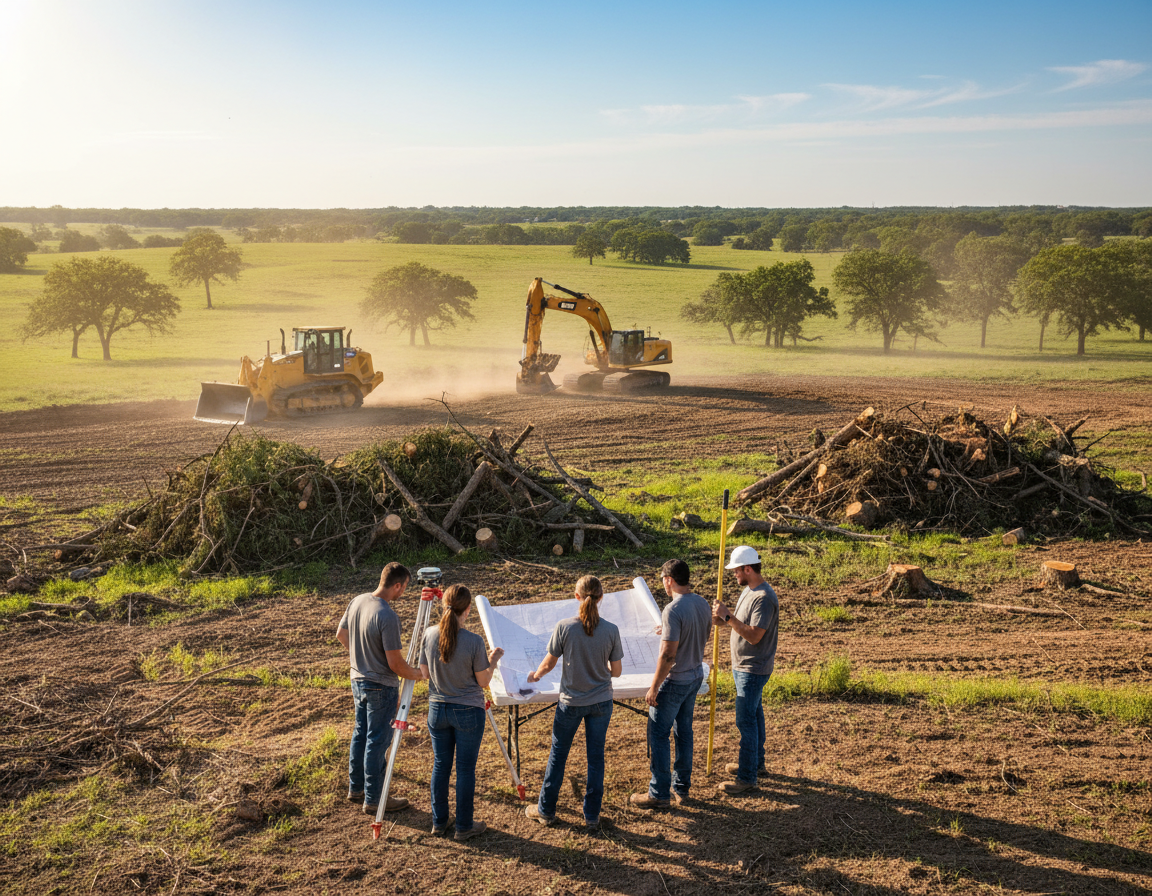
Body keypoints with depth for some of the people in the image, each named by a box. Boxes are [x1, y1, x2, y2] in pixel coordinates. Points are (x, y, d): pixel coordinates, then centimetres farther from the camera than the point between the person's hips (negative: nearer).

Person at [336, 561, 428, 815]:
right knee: (378, 742, 3)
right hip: (381, 687, -8)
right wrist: (416, 674, -4)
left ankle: (356, 788, 33)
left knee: (360, 734, 20)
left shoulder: (357, 602, -1)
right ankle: (373, 799, 13)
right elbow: (395, 663, -22)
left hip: (358, 680, 8)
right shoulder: (388, 617, -26)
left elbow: (340, 634, 14)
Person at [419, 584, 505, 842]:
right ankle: (464, 826, 17)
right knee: (465, 769, 8)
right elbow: (483, 682, -9)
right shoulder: (474, 642, -19)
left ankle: (439, 822, 27)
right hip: (468, 712, -4)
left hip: (437, 709, 4)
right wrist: (493, 660, 7)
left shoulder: (429, 635, -8)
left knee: (440, 765, 16)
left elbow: (425, 673, 3)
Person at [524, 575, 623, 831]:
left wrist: (536, 675, 15)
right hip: (601, 702, 1)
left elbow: (549, 663, -7)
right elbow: (616, 671, -4)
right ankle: (592, 817, 21)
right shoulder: (611, 630, -13)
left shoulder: (564, 627, -17)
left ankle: (546, 810, 28)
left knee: (558, 754, 16)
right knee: (596, 756, 13)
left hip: (570, 702, -1)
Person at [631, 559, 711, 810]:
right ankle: (681, 788, 28)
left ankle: (659, 794, 9)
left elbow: (668, 655, -25)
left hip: (675, 681, -8)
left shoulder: (673, 610, -25)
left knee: (658, 735, 3)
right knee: (683, 731, 18)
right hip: (696, 676, 8)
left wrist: (654, 688, -17)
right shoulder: (703, 604, 1)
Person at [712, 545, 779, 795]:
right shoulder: (748, 590, 8)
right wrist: (723, 618, -2)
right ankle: (756, 762, 36)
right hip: (743, 666, 10)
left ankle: (747, 778, 1)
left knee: (746, 721, -5)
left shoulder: (764, 598, -25)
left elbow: (754, 635, -29)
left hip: (753, 671, -10)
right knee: (753, 715, 22)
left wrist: (728, 617, -27)